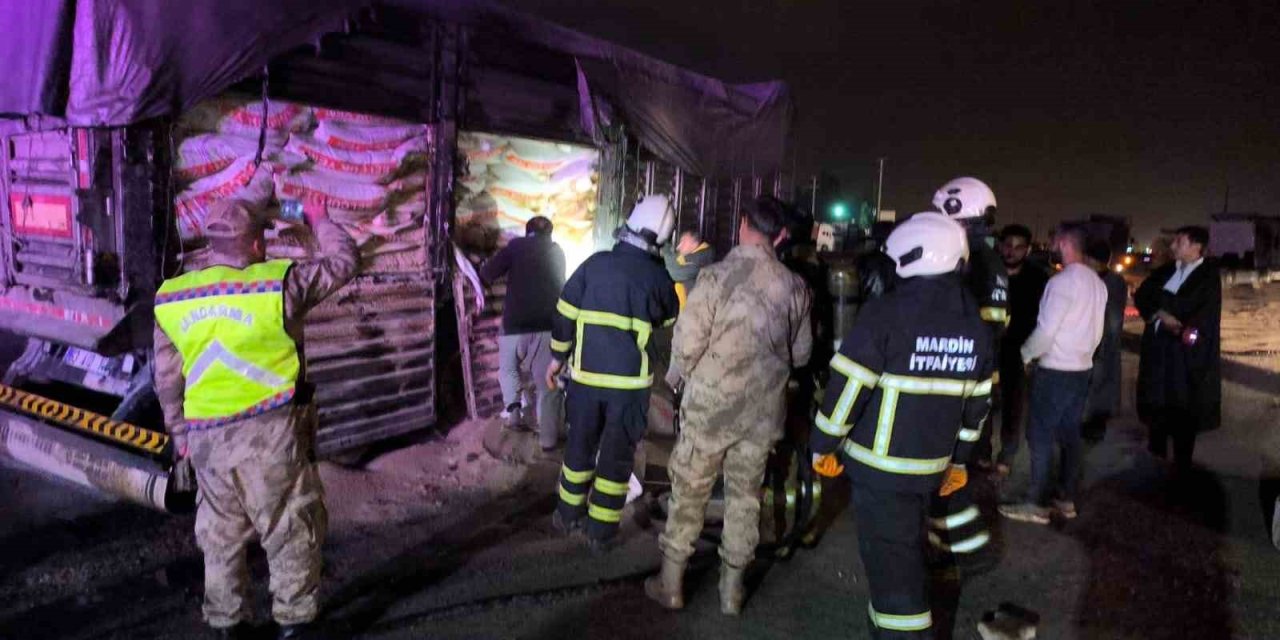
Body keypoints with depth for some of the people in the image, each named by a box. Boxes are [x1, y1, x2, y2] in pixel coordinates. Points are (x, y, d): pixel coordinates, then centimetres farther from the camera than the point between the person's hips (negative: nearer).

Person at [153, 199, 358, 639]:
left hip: (206, 437, 5)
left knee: (220, 534, 18)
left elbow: (167, 378, 11)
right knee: (290, 529, 9)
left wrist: (180, 432, 21)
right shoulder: (278, 283, -11)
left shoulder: (170, 298, 5)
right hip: (271, 430, -5)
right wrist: (320, 220, 16)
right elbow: (343, 262, 0)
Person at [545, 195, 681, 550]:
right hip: (629, 382, -2)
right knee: (617, 456, 10)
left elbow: (565, 314, 1)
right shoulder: (658, 277, -5)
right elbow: (672, 323, 12)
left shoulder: (595, 263, -3)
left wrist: (558, 356, 12)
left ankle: (568, 515, 33)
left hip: (586, 375, 2)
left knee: (579, 446, 19)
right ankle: (601, 531, 17)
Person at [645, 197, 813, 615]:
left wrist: (693, 374, 6)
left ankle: (670, 583, 25)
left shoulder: (716, 276, -17)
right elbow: (800, 354, 5)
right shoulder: (795, 287, -5)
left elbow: (686, 344, -15)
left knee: (689, 493, 12)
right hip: (763, 411, 3)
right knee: (745, 495, 16)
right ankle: (731, 588, 28)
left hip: (710, 405, -3)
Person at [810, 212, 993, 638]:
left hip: (880, 465, -7)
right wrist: (959, 459, 23)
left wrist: (823, 445, -5)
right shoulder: (975, 324, 4)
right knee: (905, 551, 25)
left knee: (891, 564, 2)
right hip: (931, 466, 7)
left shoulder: (886, 313, -17)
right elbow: (977, 403, 12)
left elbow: (847, 389, -18)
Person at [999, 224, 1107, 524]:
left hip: (1054, 370, -8)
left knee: (1041, 435, -2)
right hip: (1082, 369, 8)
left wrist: (1026, 353, -4)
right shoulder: (1097, 283, 8)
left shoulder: (1063, 281, -17)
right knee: (1070, 434, 13)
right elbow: (1097, 332, 12)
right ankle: (1067, 499, 20)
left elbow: (1046, 330, -18)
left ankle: (1036, 504, 2)